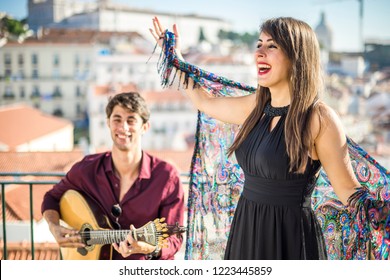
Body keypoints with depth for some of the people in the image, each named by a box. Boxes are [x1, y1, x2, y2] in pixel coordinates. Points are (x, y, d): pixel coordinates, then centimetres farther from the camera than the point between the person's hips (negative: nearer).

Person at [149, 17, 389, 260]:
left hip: (292, 239, -6)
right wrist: (175, 57, 28)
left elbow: (349, 191, -12)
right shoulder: (256, 107, 5)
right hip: (246, 233, 6)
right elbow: (205, 101, 22)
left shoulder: (319, 118, -14)